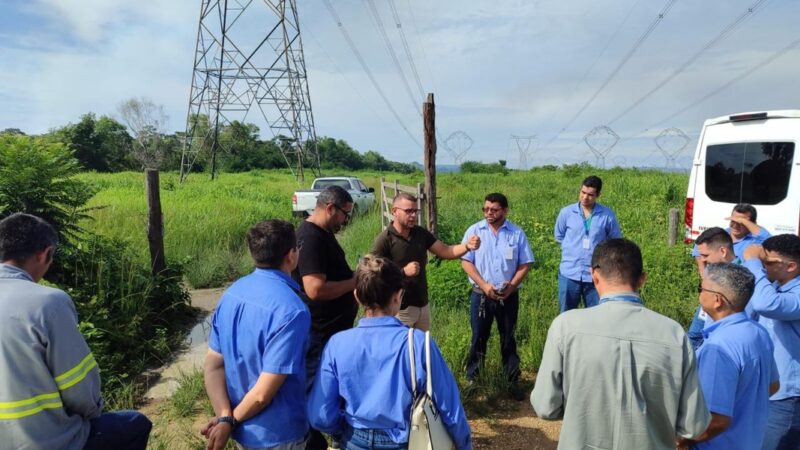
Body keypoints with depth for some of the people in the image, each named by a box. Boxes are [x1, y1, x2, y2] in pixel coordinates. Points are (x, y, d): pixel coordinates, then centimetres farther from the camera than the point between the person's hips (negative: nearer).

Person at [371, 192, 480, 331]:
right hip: (400, 309, -7)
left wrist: (467, 246, -16)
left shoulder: (421, 233, 3)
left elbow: (445, 251, 1)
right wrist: (404, 271, -27)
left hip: (423, 305, 7)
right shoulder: (384, 240, -16)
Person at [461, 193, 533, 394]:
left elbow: (525, 264, 0)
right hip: (481, 295, 0)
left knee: (508, 339, 12)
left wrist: (512, 286, -13)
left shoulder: (517, 233, -1)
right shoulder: (474, 231, -3)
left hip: (509, 296, 1)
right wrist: (484, 285, -15)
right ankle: (472, 378, 22)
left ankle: (512, 380, 23)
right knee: (479, 338, 9)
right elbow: (466, 262, -6)